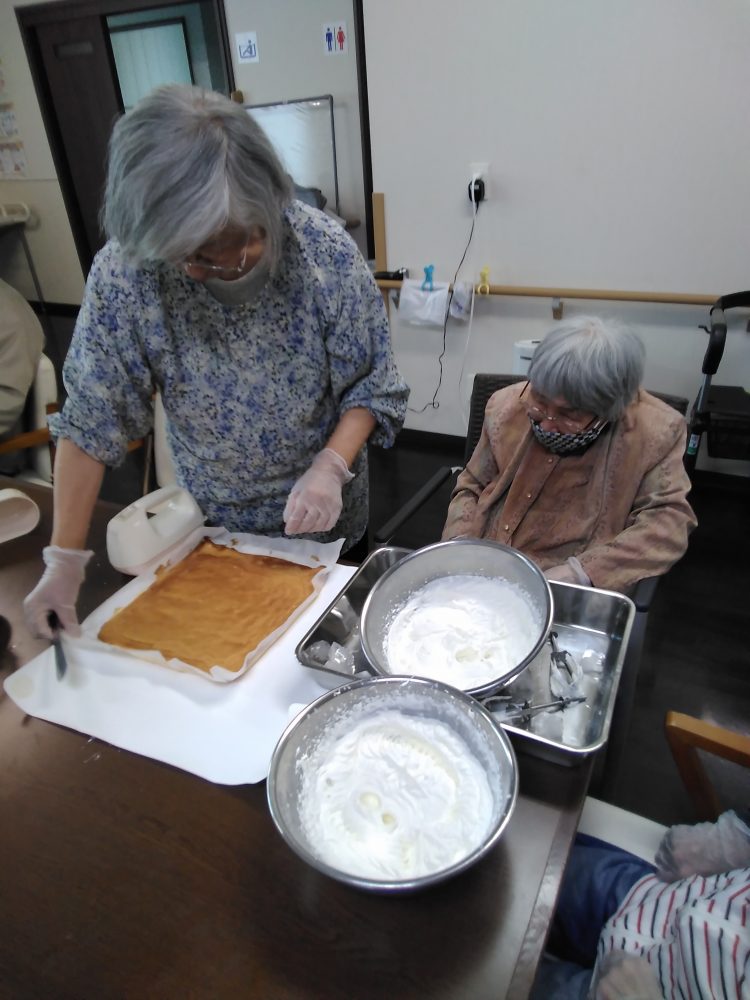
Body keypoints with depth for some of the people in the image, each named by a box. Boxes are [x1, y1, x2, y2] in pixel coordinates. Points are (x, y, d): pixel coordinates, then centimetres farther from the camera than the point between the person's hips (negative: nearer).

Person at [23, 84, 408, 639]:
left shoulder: (326, 250, -24)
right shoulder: (122, 272, -23)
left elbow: (373, 383, -14)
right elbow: (91, 419, -16)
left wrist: (331, 467, -29)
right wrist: (65, 557, -16)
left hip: (321, 507, 0)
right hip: (213, 514, 1)